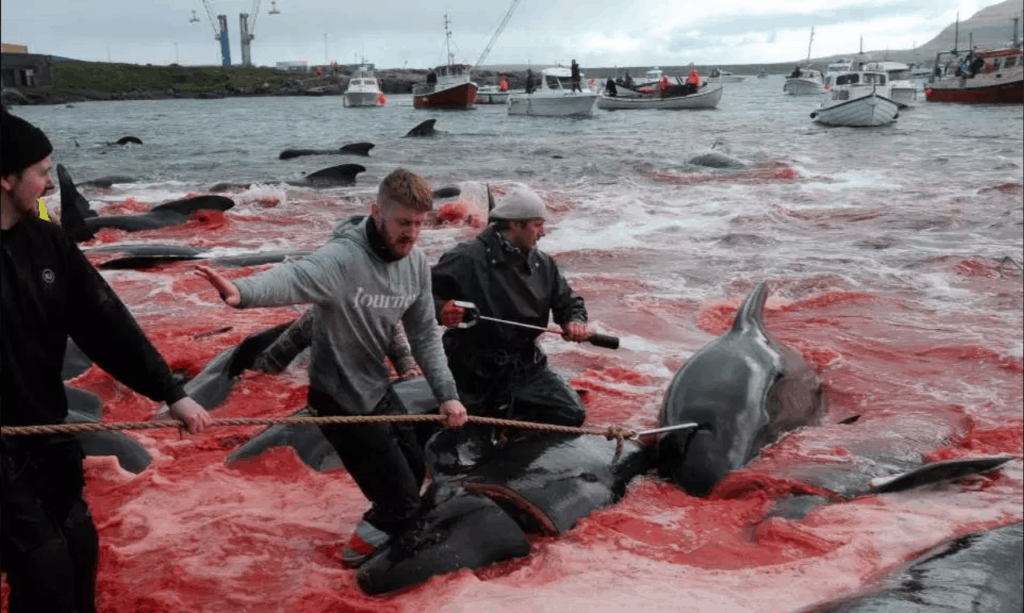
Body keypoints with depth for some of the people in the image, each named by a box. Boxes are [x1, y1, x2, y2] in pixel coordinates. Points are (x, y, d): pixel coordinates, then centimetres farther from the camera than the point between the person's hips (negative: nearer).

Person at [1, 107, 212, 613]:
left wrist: (171, 393, -2)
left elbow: (105, 324, 0)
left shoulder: (47, 241, -1)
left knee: (79, 547, 17)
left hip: (48, 432, 6)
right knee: (45, 568, -1)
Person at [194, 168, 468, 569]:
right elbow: (293, 279, -49)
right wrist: (242, 291, -70)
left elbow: (424, 336, 4)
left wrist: (447, 394, -5)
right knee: (402, 499, 0)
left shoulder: (416, 263, -5)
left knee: (414, 474, 22)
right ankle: (363, 550, 29)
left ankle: (381, 532, 49)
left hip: (377, 388, 8)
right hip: (341, 399, -7)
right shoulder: (344, 257, -29)